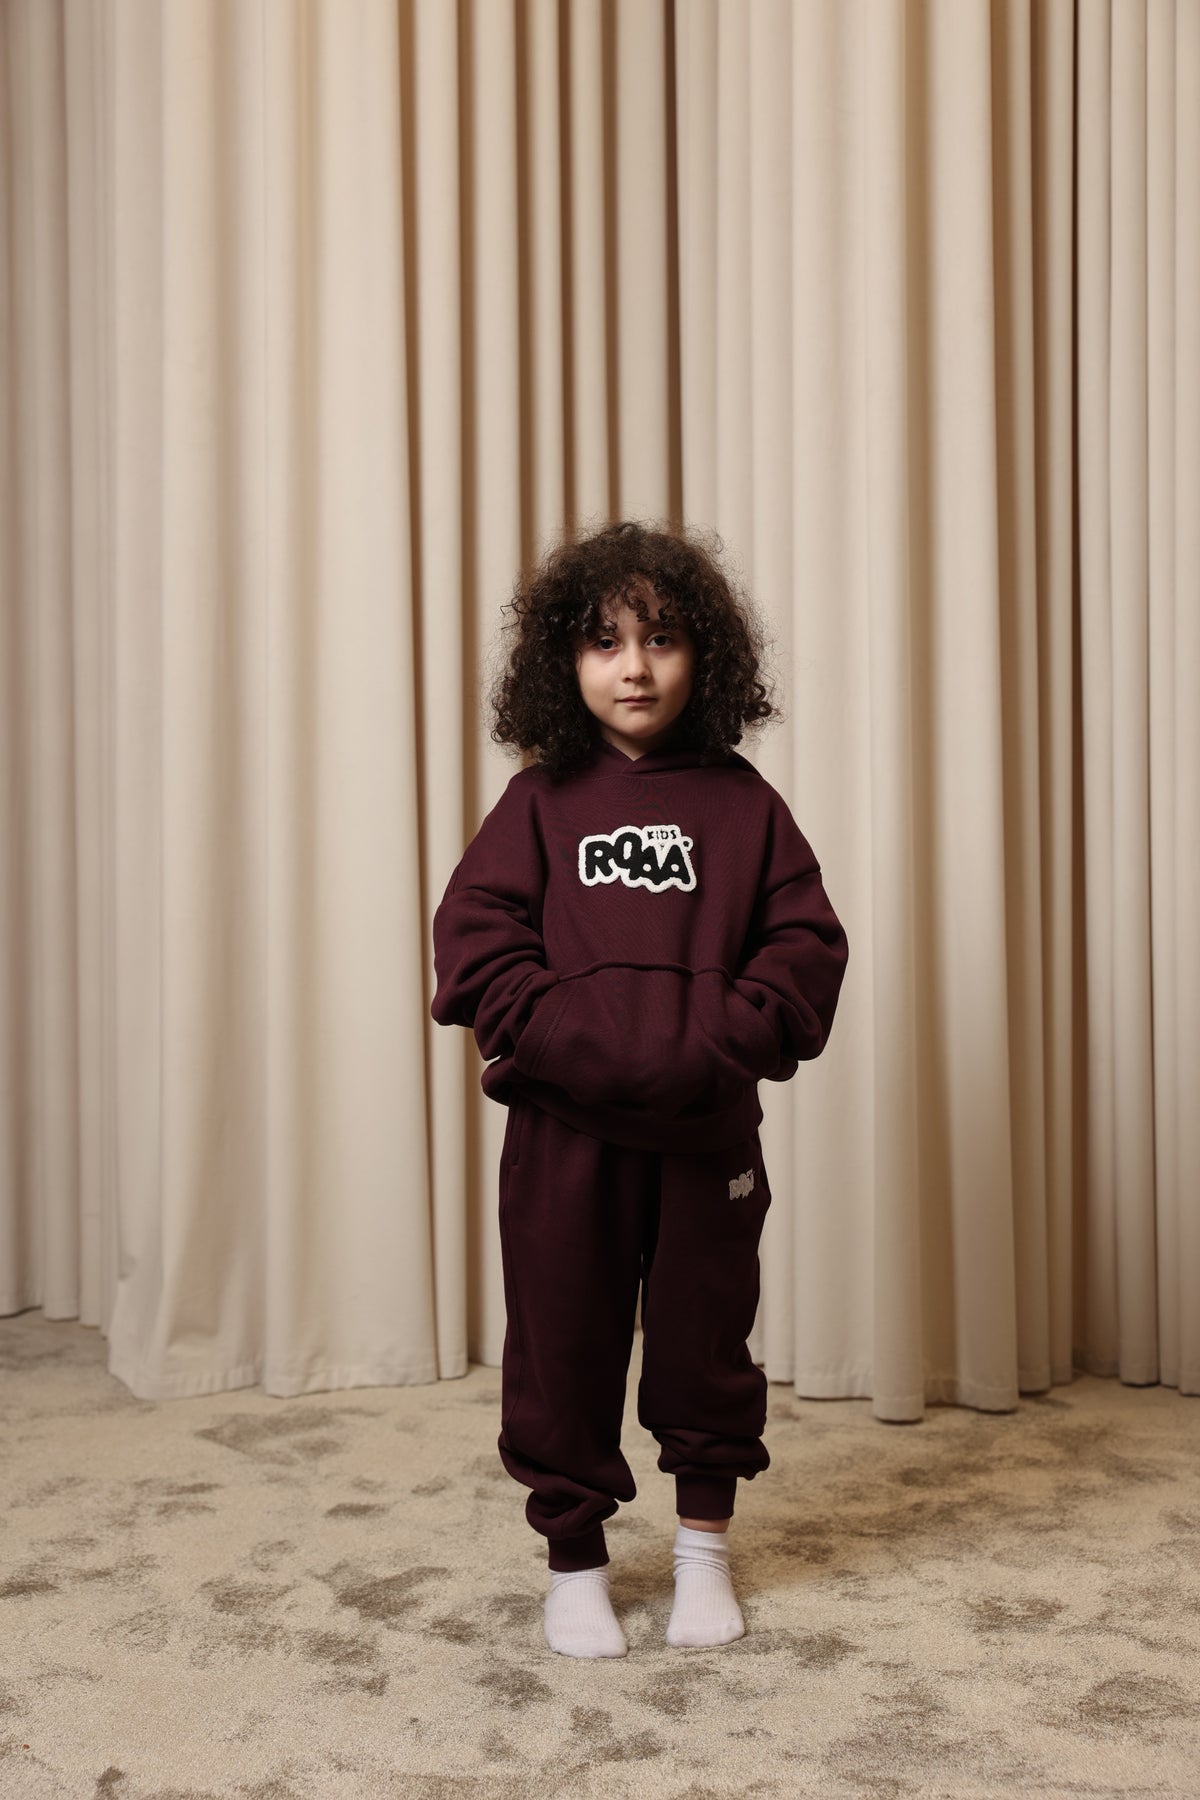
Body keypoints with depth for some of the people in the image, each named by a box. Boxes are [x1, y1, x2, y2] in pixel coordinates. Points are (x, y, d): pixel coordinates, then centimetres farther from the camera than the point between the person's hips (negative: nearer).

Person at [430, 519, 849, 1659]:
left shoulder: (742, 805, 4)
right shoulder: (539, 802, 3)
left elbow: (805, 944, 0)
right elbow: (475, 936, -3)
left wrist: (726, 1042, -16)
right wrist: (563, 1037, -17)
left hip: (709, 1124, 0)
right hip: (562, 1124, 0)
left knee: (705, 1333, 11)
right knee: (562, 1342, 8)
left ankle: (704, 1549, 31)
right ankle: (575, 1555, 26)